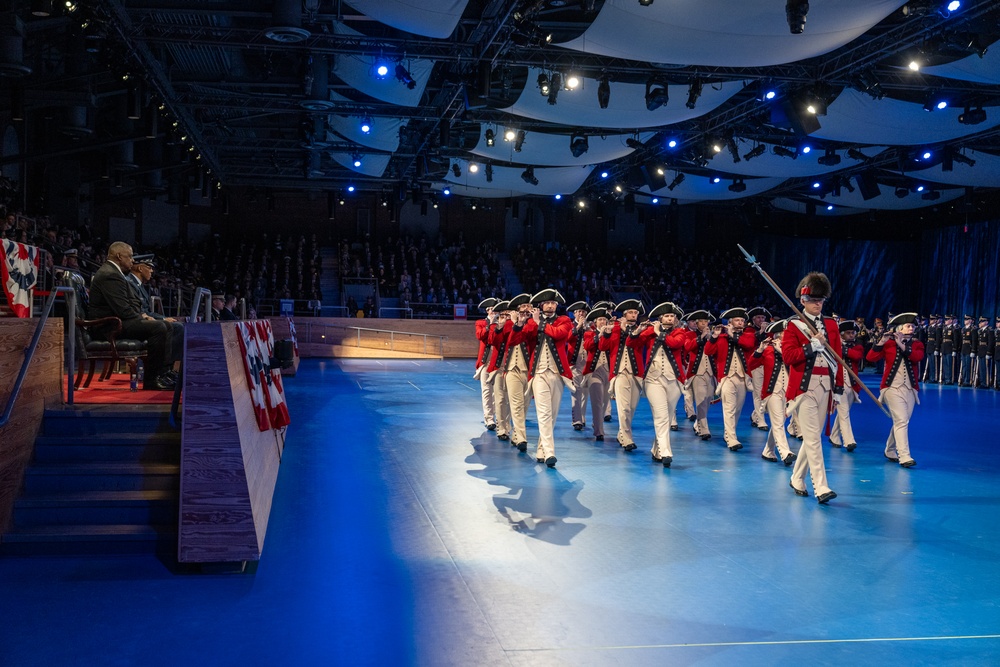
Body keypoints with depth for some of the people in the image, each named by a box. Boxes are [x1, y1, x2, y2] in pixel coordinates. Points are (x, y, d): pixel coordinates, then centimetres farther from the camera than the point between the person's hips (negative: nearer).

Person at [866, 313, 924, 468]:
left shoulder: (917, 345, 10)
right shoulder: (888, 344, 1)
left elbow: (918, 357, -12)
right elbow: (870, 357, -11)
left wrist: (902, 345, -21)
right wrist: (881, 342, -23)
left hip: (910, 389, 4)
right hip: (893, 387, -4)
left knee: (900, 422, 11)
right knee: (902, 421, -14)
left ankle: (890, 450, 30)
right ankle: (904, 457, -17)